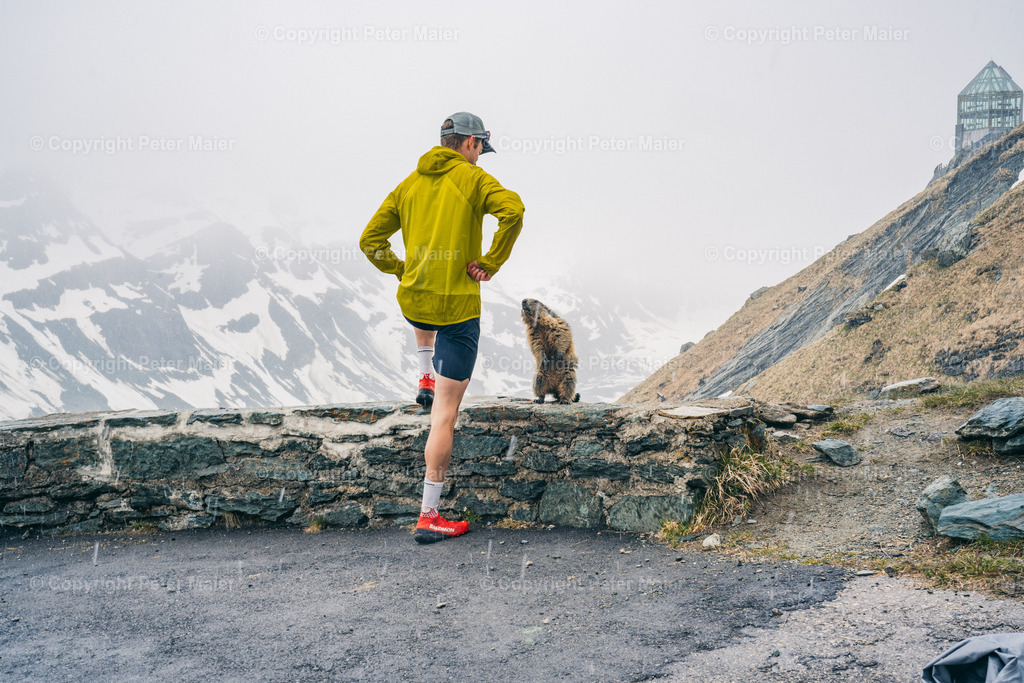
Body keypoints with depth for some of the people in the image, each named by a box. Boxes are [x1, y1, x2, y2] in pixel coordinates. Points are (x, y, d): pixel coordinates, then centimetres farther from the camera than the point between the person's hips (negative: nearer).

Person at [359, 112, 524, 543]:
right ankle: (428, 517, -1)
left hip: (411, 302, 5)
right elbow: (513, 210, -24)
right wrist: (492, 262, -15)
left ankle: (426, 379, 41)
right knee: (445, 415, -2)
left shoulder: (409, 184, 10)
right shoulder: (472, 178, -5)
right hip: (458, 307, -5)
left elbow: (370, 240, 11)